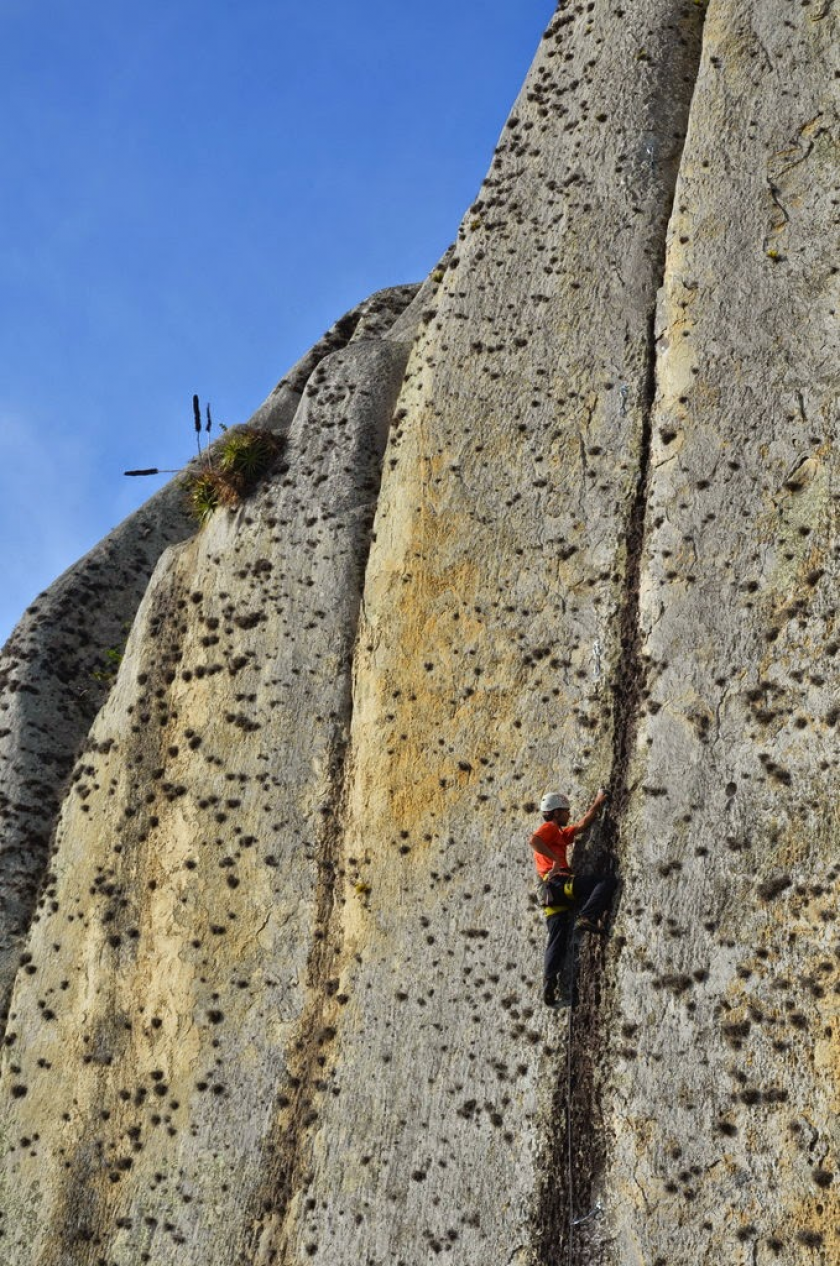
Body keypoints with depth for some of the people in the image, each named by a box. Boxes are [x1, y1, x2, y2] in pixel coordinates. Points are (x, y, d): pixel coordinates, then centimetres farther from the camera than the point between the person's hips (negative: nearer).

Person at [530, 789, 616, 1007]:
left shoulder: (560, 833, 33)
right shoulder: (549, 828, 4)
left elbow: (583, 824, 40)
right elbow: (534, 840, -18)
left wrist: (597, 803, 42)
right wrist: (555, 858, -18)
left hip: (551, 893, 9)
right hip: (559, 882, -9)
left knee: (556, 942, 3)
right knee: (607, 881, -16)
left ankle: (549, 986, -5)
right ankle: (587, 917, -29)